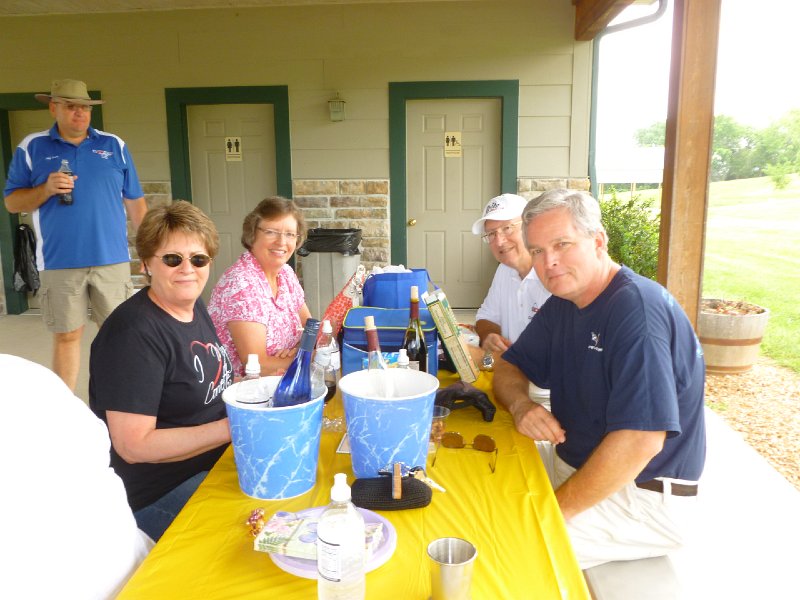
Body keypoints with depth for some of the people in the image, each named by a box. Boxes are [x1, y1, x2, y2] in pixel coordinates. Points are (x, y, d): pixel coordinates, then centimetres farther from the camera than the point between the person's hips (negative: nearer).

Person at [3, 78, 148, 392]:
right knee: (66, 336, 7)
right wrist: (46, 189, -13)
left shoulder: (114, 145, 8)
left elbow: (135, 202, 9)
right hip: (59, 263, 0)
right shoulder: (32, 147, 6)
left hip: (112, 260, 1)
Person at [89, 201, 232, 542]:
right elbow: (134, 445, -23)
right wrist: (234, 427, -25)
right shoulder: (134, 333, -21)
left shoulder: (194, 306, 5)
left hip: (216, 460, 9)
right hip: (160, 497, -8)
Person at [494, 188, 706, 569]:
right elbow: (509, 368, 9)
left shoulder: (637, 308, -26)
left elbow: (640, 441, -33)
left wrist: (554, 510, -24)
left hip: (641, 493, -8)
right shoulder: (562, 305, 3)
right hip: (574, 462, 8)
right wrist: (521, 405, -15)